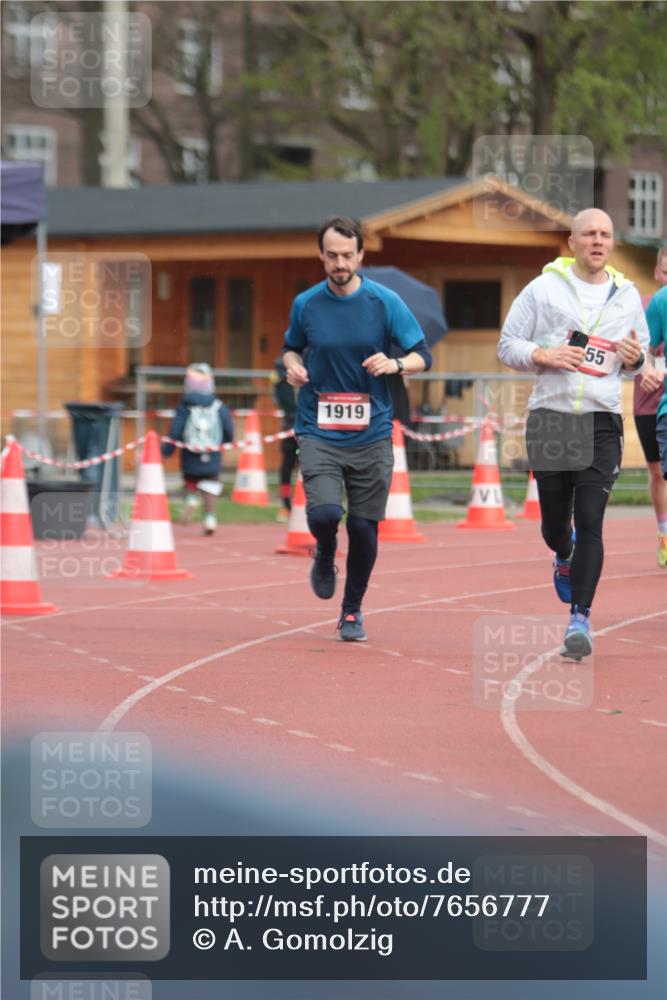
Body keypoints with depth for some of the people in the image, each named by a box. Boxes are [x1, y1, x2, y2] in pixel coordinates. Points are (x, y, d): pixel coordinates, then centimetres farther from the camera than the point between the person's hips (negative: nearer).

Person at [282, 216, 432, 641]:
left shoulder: (386, 302, -3)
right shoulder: (306, 304, 2)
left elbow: (423, 355, 1)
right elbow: (291, 347, 19)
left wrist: (395, 363, -19)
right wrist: (293, 365, -4)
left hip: (371, 434, 0)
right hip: (319, 432, 0)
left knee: (364, 528, 2)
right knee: (324, 514, -19)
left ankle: (353, 610, 24)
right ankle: (325, 556, 17)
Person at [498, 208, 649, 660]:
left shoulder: (627, 296, 10)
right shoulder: (544, 289, 3)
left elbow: (640, 359, 20)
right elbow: (508, 346, 5)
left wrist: (635, 359, -4)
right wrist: (545, 356, -13)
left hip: (602, 423, 0)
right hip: (550, 417, 0)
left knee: (590, 522, -10)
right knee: (555, 522, 8)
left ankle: (580, 618, -7)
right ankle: (565, 561, 44)